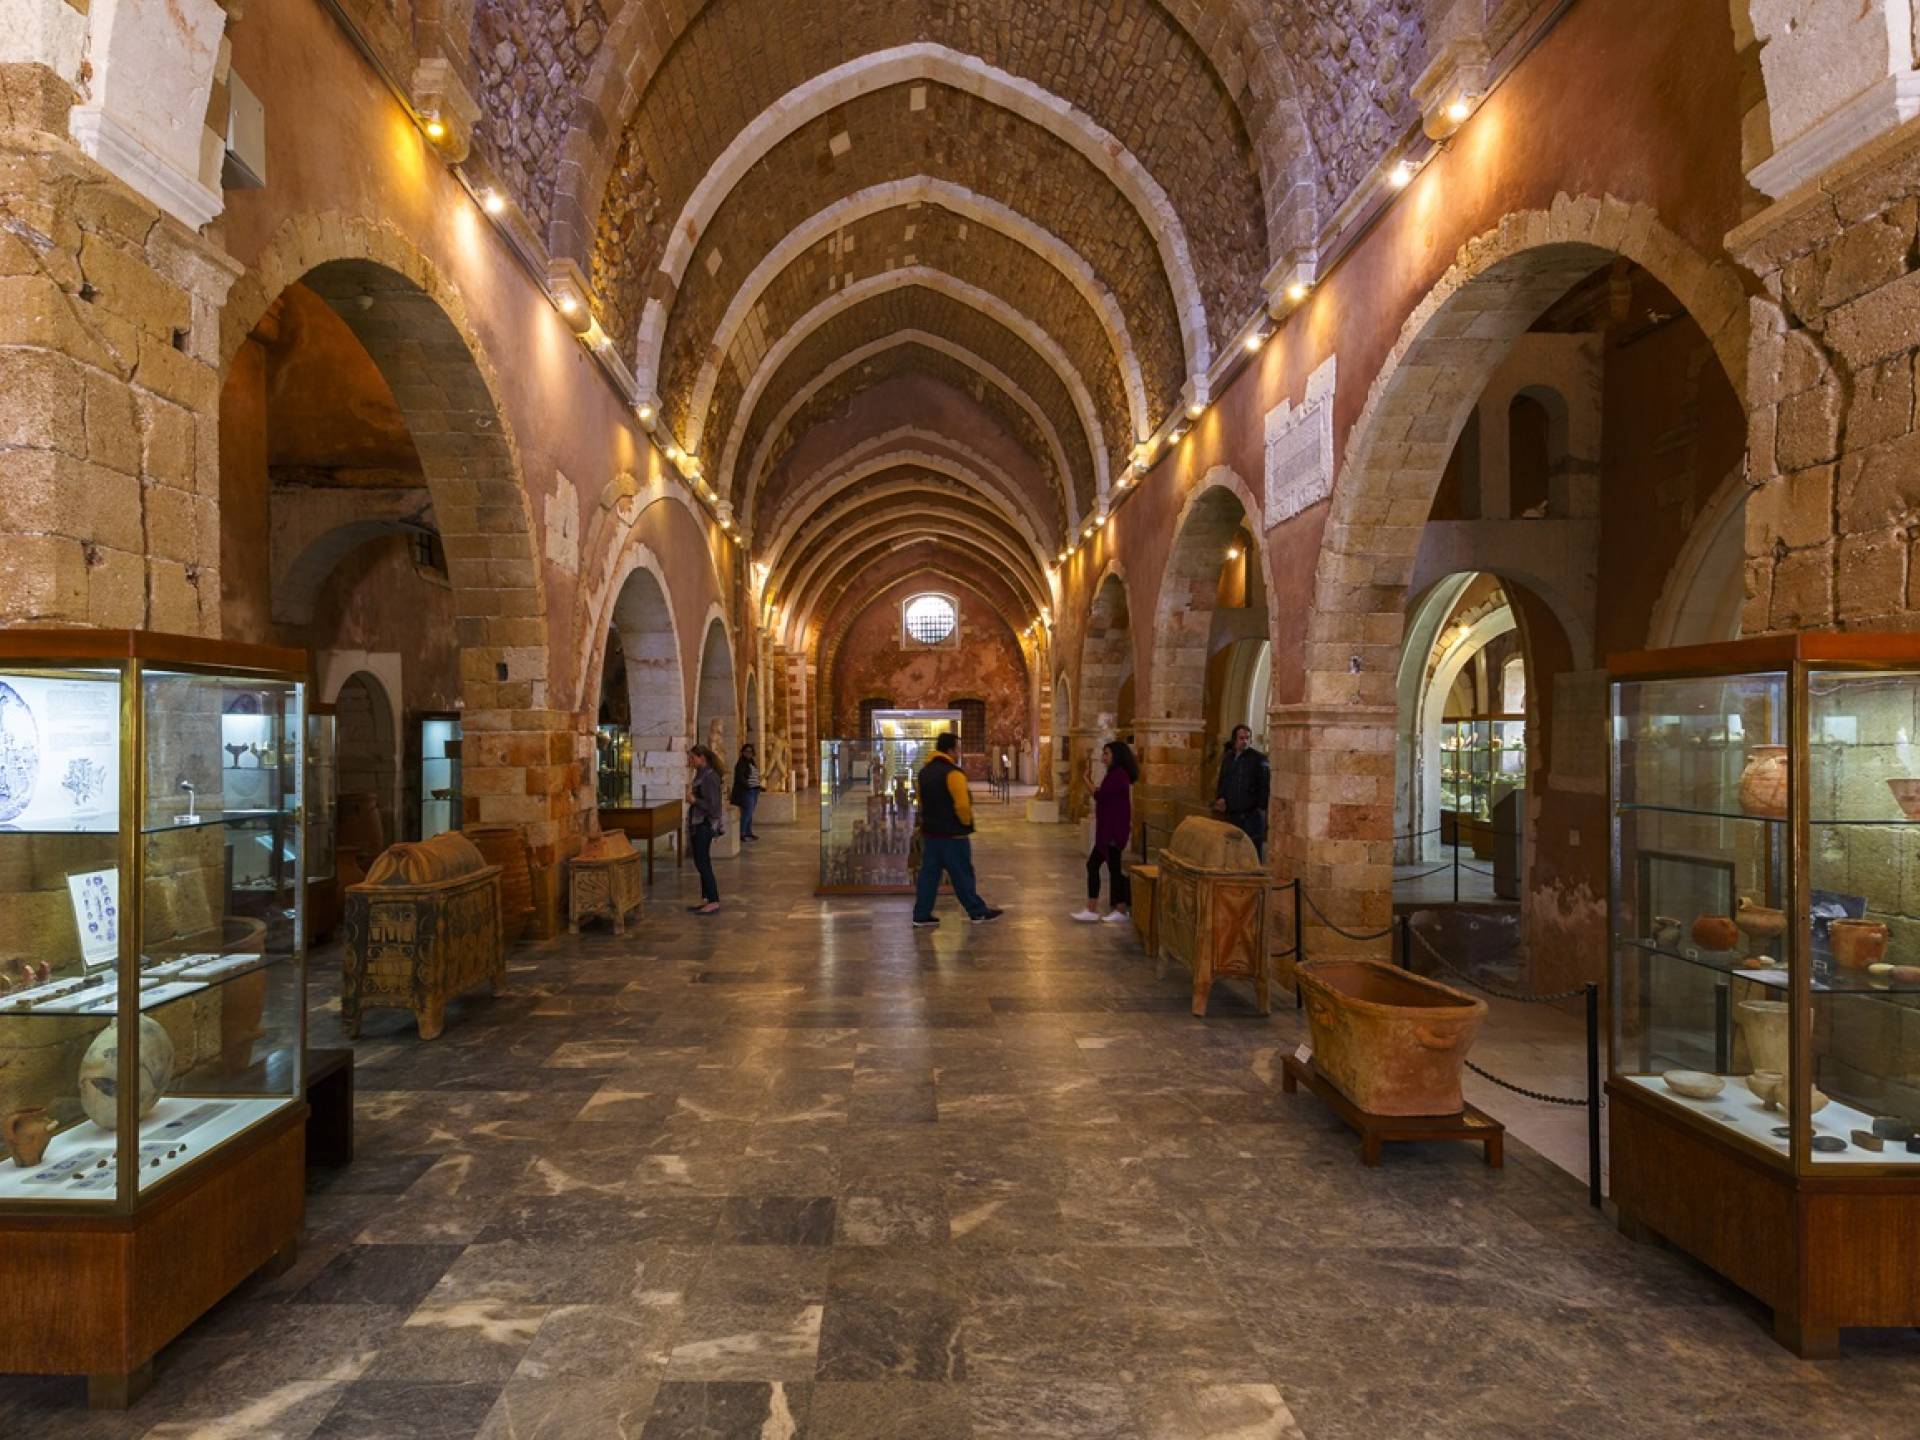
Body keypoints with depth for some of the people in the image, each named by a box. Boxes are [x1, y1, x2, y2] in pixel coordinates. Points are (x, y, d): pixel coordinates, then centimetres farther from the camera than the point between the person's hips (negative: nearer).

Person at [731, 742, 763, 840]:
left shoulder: (752, 762, 17)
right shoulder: (741, 763, -8)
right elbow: (740, 778, -16)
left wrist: (758, 787, 10)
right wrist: (748, 786, -21)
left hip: (754, 791, 8)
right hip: (746, 791, -8)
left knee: (750, 813, 11)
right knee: (747, 813, -11)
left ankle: (748, 832, 16)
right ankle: (741, 834, -8)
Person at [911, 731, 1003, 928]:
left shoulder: (925, 771, 11)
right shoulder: (953, 773, -18)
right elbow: (962, 805, -24)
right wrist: (967, 823, -7)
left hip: (930, 831, 8)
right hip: (952, 834, -8)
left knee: (929, 873, 9)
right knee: (962, 875, 2)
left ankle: (922, 915, 9)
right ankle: (978, 912, 13)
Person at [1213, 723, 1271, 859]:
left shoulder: (1259, 759, -4)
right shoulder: (1227, 758, 15)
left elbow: (1266, 785, -7)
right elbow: (1222, 781, 24)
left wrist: (1261, 806, -12)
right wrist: (1220, 797, 7)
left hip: (1252, 813, -6)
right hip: (1232, 814, 6)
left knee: (1253, 851, -7)